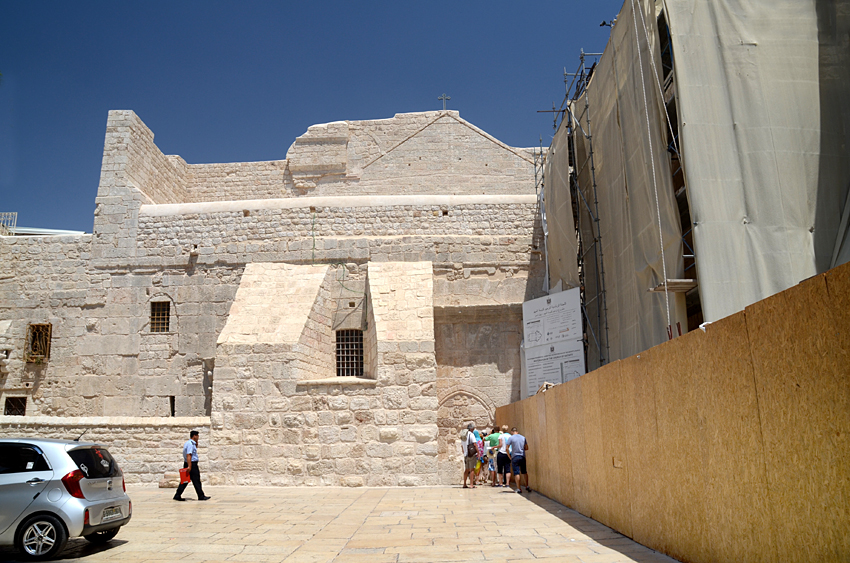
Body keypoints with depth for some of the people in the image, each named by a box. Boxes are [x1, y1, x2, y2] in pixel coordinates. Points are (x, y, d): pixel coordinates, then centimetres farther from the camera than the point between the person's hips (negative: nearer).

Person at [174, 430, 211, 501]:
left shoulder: (188, 443, 15)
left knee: (185, 481, 11)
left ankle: (177, 496, 11)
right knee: (196, 481, -4)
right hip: (192, 464, -10)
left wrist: (196, 442, 18)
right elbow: (188, 455, -25)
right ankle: (201, 496, 1)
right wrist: (189, 466, -29)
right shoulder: (190, 444, -17)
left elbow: (195, 449, 34)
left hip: (187, 464, 10)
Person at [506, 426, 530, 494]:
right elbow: (526, 448, 10)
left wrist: (509, 456, 4)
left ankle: (519, 488, -2)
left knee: (516, 473, -1)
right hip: (522, 457, 4)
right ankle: (527, 486, 18)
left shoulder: (511, 438, -5)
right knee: (524, 472, 17)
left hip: (515, 457, -4)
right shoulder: (523, 437, 7)